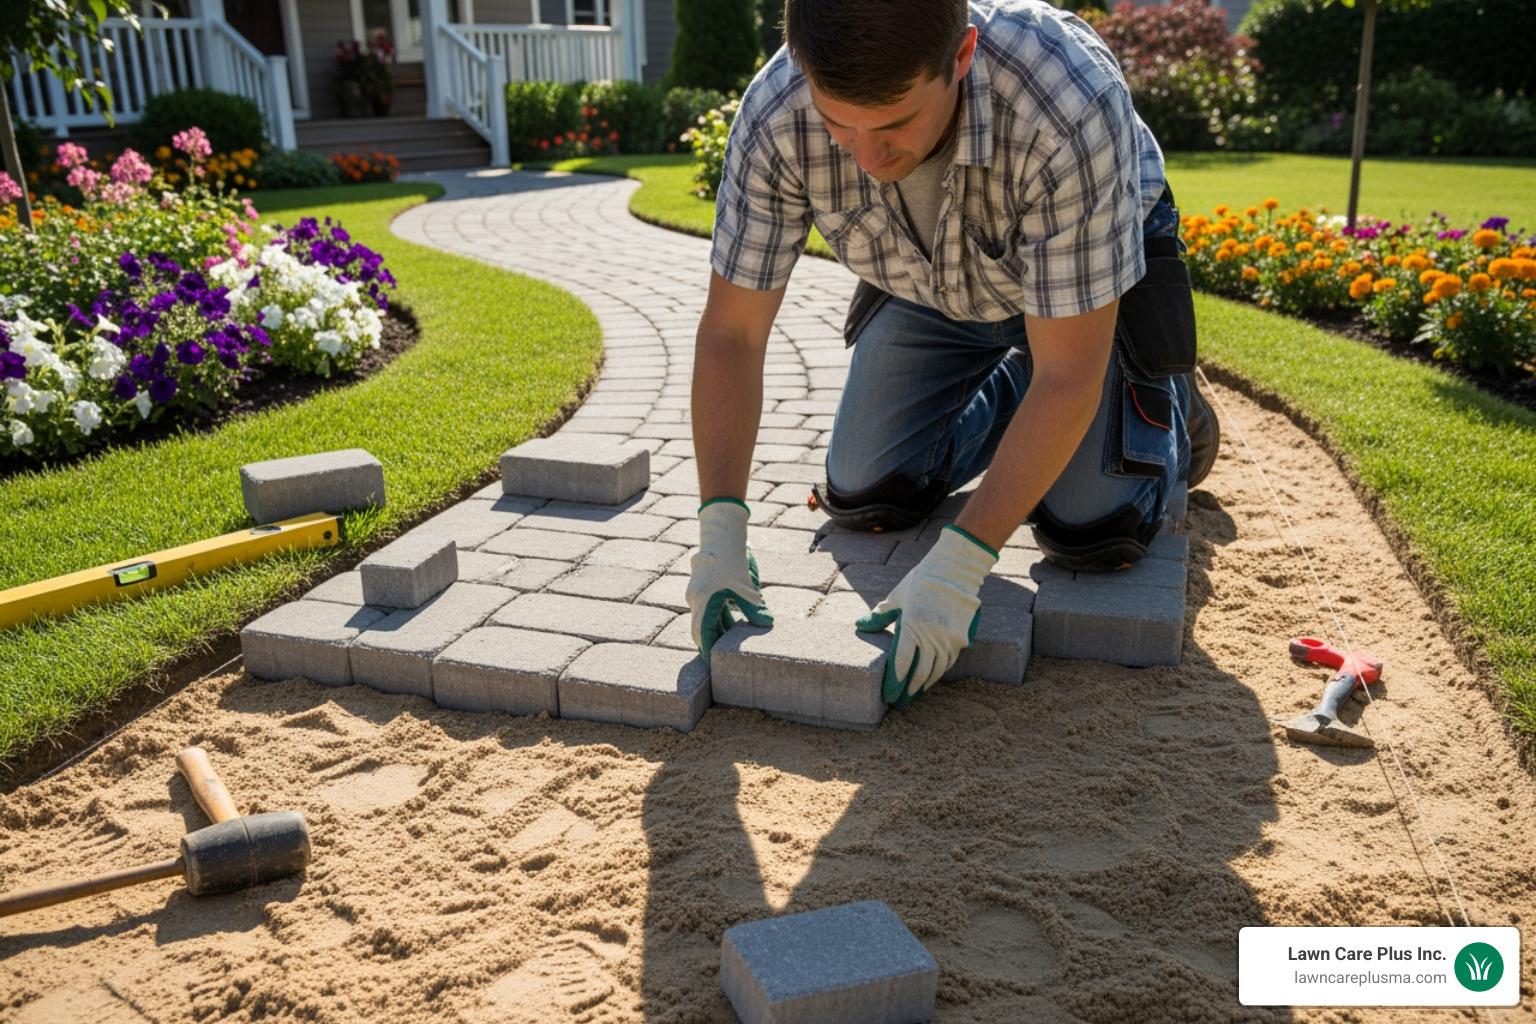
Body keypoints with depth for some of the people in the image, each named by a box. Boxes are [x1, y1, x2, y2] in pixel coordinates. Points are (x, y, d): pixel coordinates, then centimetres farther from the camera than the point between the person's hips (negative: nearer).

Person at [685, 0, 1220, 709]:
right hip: (928, 283, 4)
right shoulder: (774, 118, -32)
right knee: (864, 501, -2)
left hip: (1093, 271, -3)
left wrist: (958, 565, -39)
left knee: (1092, 534, -13)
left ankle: (1164, 402, 21)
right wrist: (719, 530, -31)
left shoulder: (1071, 106, -43)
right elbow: (731, 334, -23)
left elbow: (1069, 376, -36)